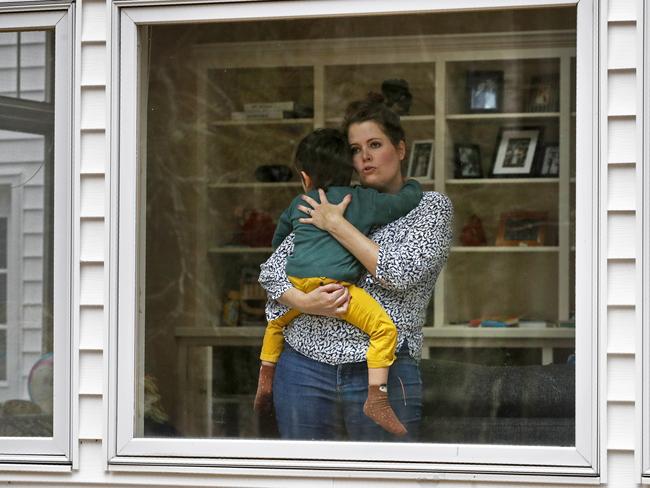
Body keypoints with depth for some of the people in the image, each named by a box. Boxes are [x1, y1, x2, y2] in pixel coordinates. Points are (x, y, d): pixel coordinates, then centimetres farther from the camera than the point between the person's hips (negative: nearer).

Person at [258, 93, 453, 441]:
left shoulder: (431, 207, 5)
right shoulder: (330, 207, 15)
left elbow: (401, 273, -11)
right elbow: (272, 269, 11)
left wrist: (337, 226, -6)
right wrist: (302, 301, -11)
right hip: (305, 366, 3)